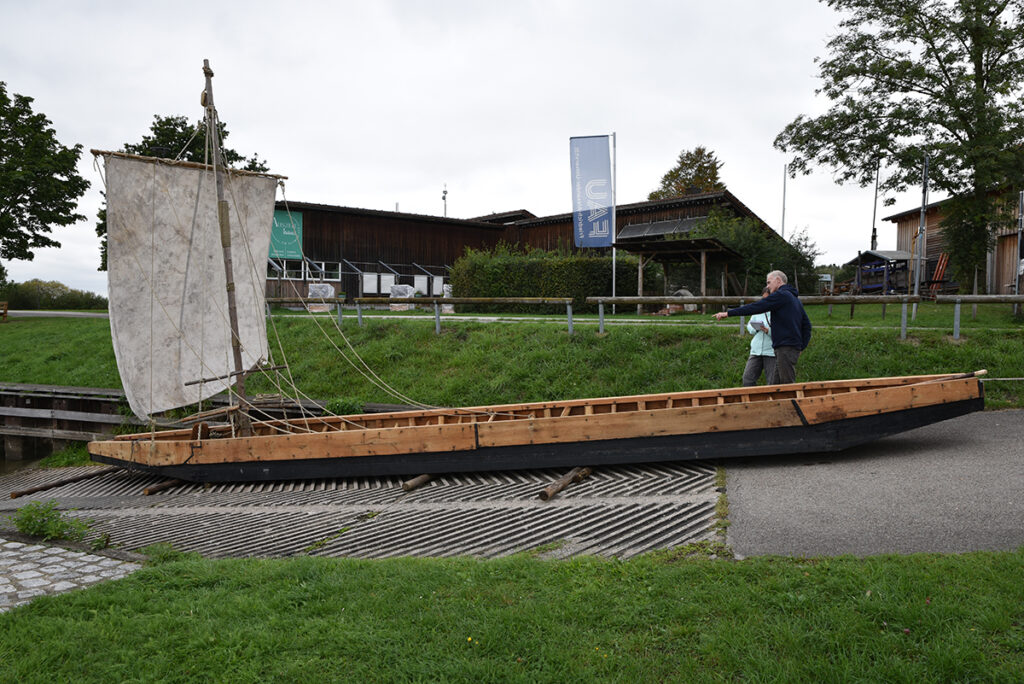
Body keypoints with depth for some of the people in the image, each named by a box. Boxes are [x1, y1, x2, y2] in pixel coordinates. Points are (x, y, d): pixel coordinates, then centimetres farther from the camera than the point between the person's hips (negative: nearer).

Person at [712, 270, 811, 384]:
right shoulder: (795, 298, 23)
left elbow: (756, 307, -13)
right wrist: (801, 347, 18)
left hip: (786, 348, -10)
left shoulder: (781, 295, -8)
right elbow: (806, 325, 23)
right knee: (774, 384, 9)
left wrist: (728, 313, -12)